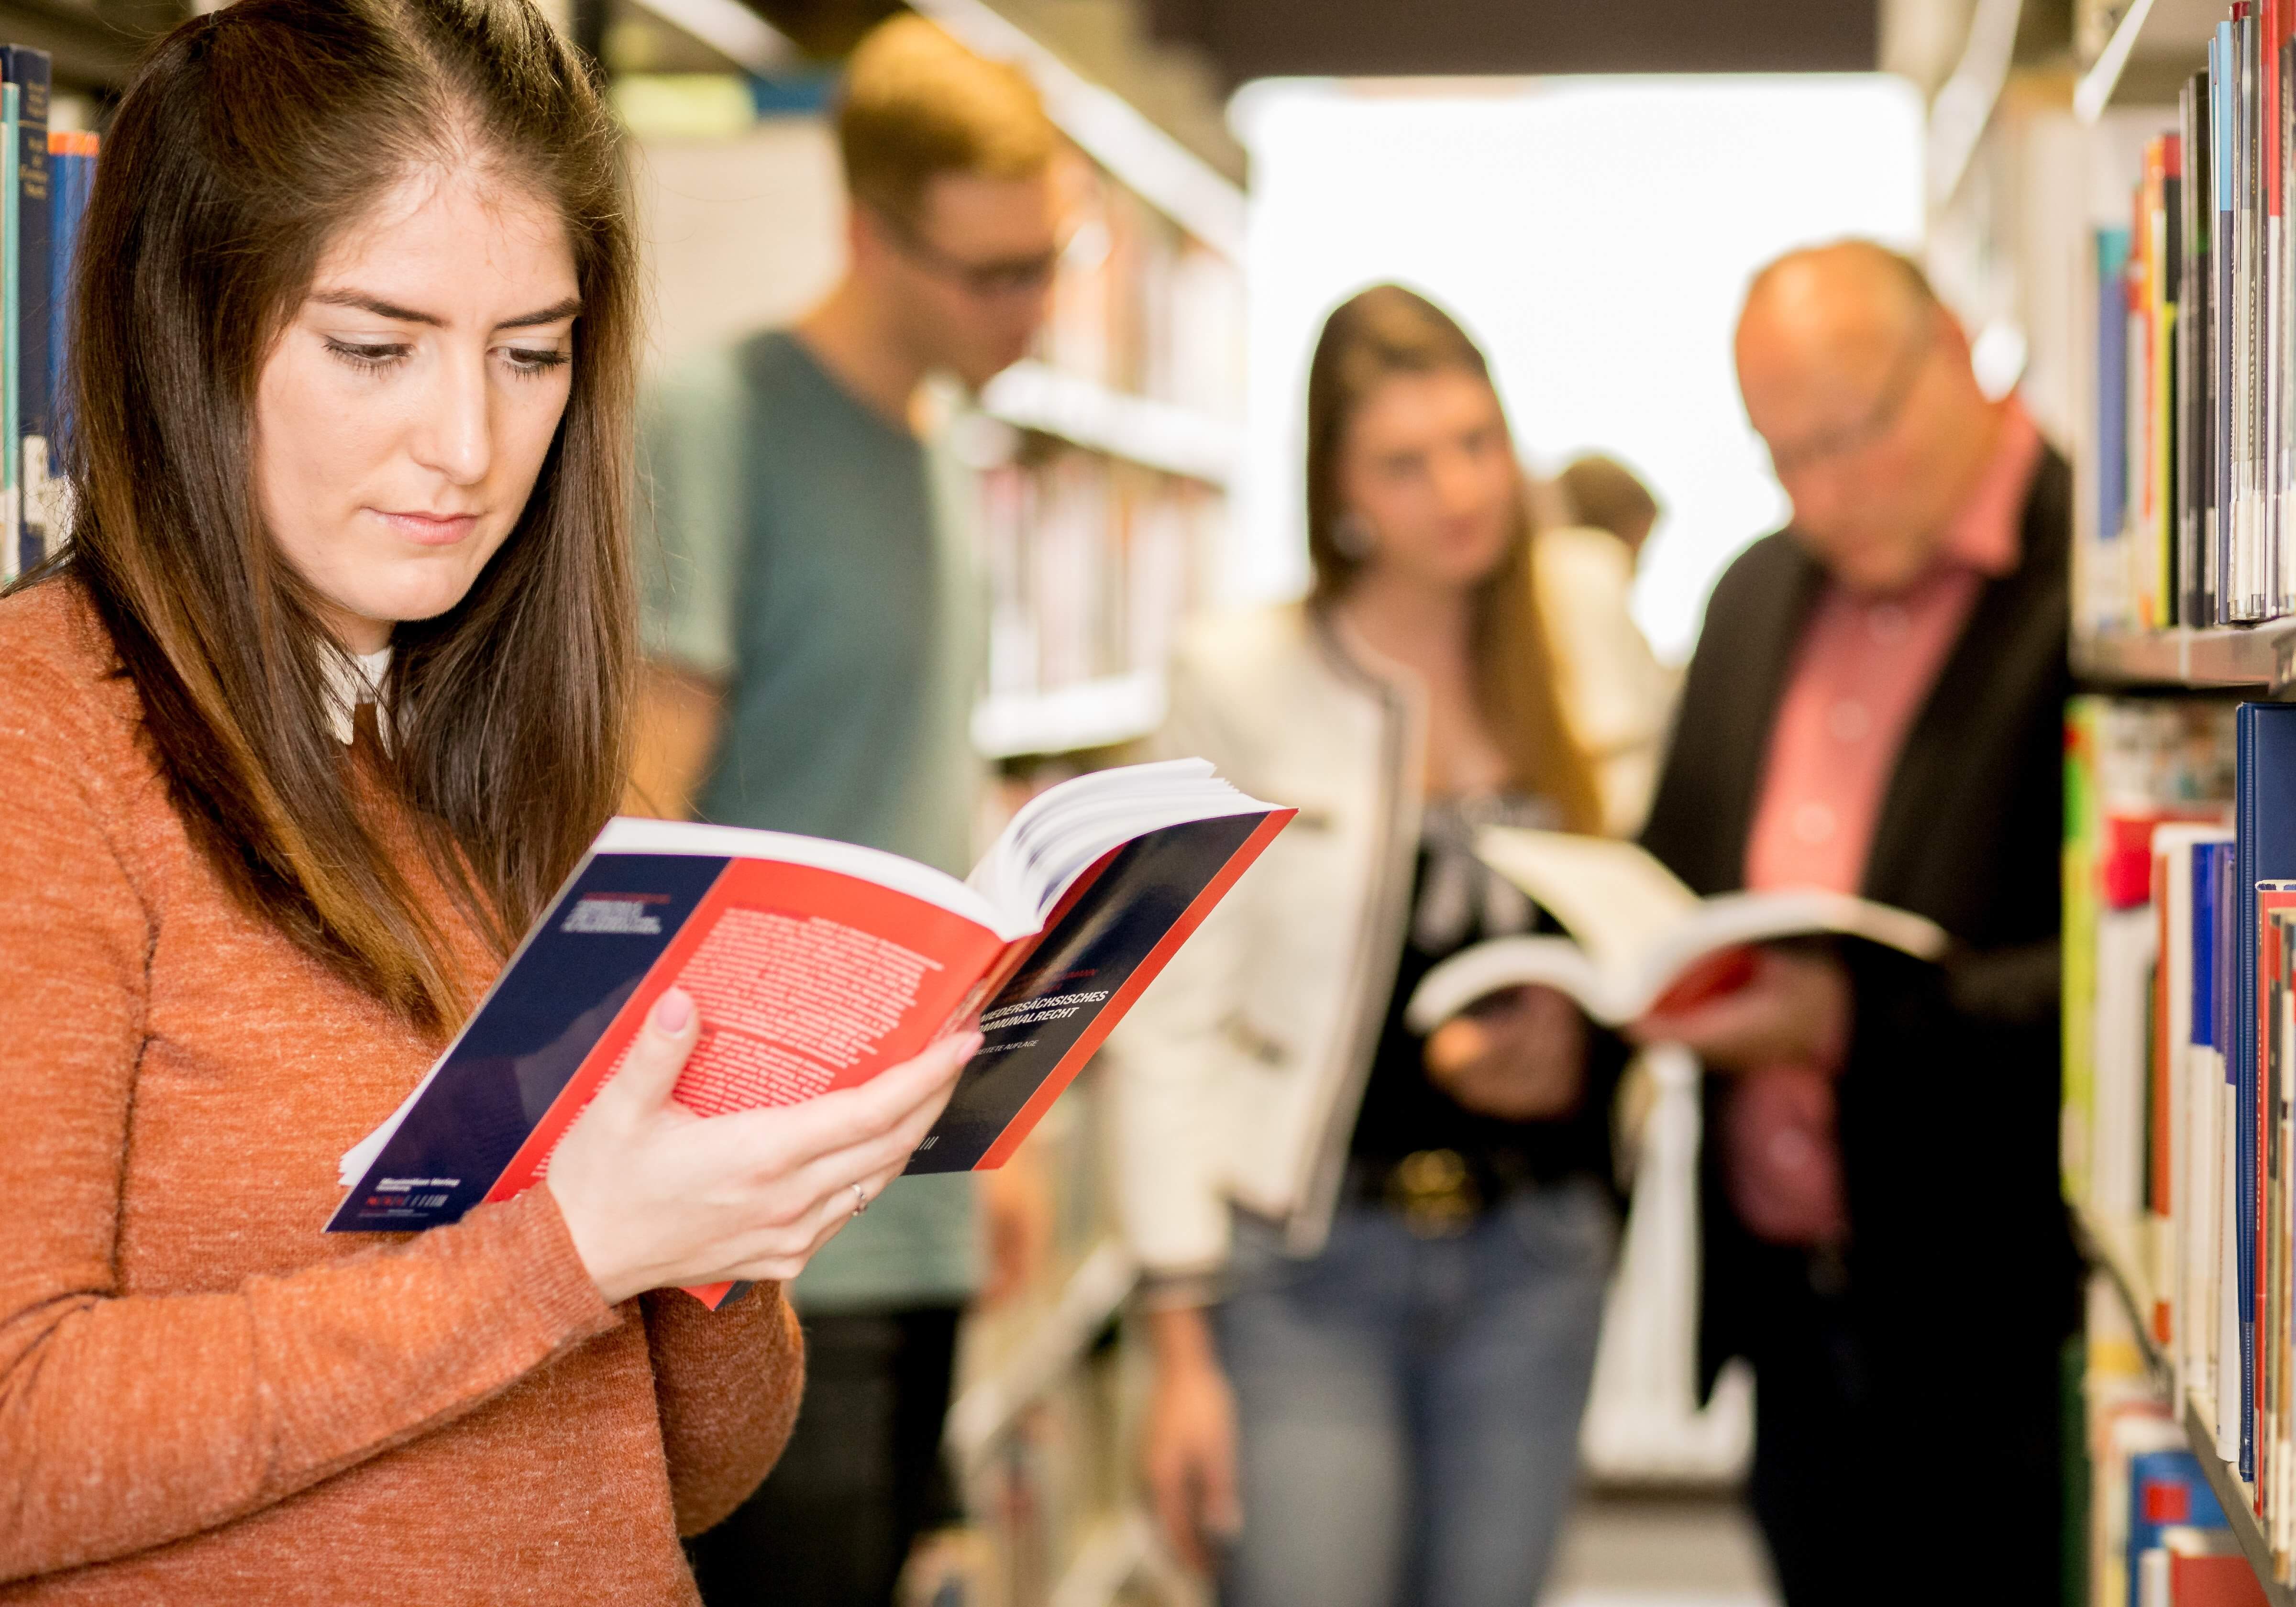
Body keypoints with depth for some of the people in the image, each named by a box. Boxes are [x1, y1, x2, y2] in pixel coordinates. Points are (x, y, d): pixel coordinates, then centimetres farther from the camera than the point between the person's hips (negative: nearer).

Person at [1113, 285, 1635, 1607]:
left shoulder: (1575, 691, 8)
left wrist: (1576, 1051, -6)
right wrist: (1182, 1338, -10)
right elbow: (1169, 1024, -5)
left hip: (1529, 1261, 4)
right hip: (1306, 1258, -4)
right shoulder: (1245, 685, -3)